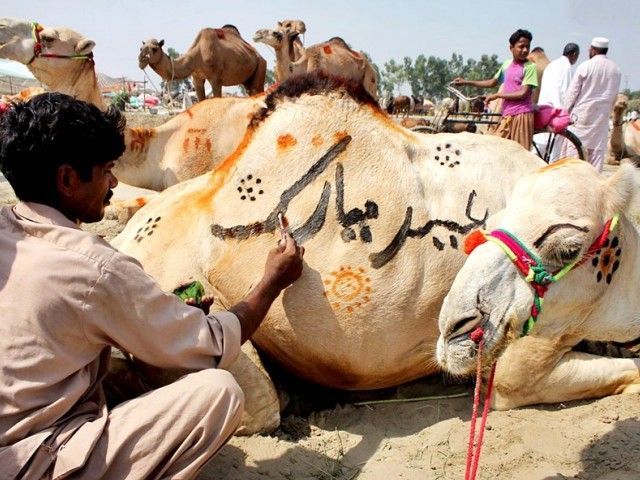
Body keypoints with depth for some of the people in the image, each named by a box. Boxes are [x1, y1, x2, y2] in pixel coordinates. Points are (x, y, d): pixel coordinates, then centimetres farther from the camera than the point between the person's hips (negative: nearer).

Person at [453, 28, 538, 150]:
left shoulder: (530, 67, -5)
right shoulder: (507, 64, 13)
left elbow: (523, 93, -12)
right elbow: (492, 82, 26)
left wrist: (496, 95, -7)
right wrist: (466, 82, 23)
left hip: (522, 115, -6)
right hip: (507, 115, 7)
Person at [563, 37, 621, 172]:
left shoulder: (585, 66, -8)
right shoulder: (616, 70, 5)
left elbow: (573, 92, -5)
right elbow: (614, 96, 10)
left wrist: (565, 111, 4)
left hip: (582, 112, -4)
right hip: (602, 115, 4)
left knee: (574, 145, 0)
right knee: (598, 147, 6)